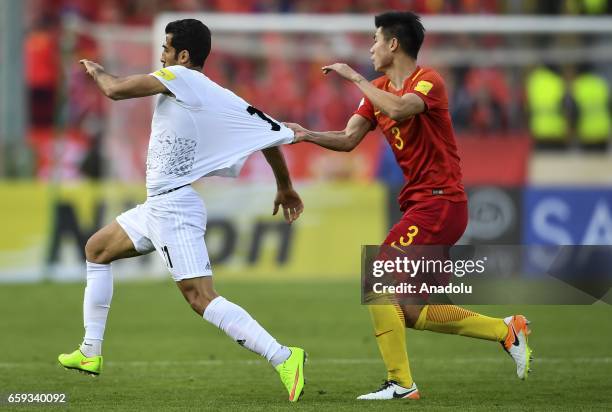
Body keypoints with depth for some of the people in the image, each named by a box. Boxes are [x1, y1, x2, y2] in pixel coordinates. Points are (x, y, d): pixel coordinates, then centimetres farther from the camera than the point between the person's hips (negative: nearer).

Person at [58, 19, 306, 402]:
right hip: (159, 206, 10)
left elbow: (116, 90, -16)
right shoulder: (220, 97, 6)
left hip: (174, 208, -10)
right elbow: (272, 132, 9)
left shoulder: (178, 78, -15)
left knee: (202, 298, -19)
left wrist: (97, 70, 7)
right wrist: (285, 187, 21)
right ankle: (90, 353, 29)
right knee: (96, 249, 24)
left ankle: (283, 358, -26)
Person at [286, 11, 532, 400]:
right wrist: (307, 135, -11)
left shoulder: (429, 81, -12)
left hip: (440, 202, -9)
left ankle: (400, 384, -10)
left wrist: (354, 76, -24)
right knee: (409, 312, 8)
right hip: (420, 204, 9)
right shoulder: (379, 91, 14)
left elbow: (399, 109, -33)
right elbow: (348, 139, 6)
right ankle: (506, 330, 17)